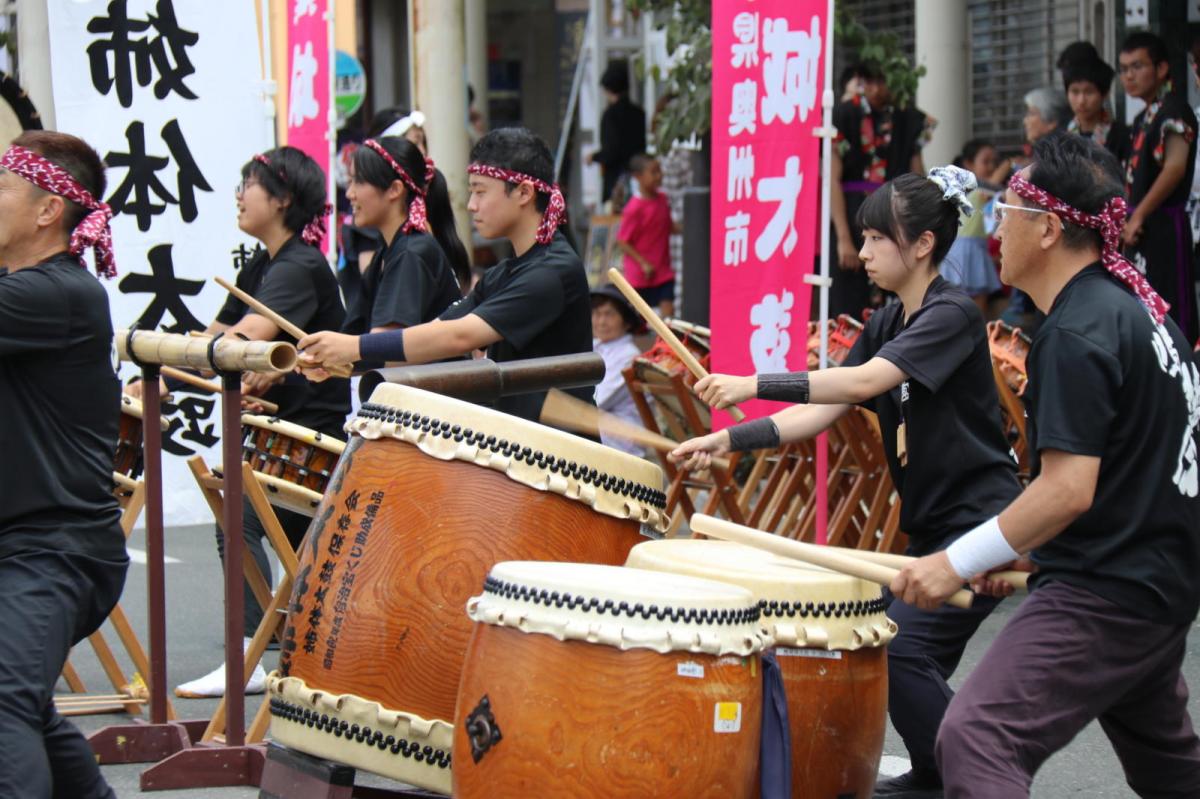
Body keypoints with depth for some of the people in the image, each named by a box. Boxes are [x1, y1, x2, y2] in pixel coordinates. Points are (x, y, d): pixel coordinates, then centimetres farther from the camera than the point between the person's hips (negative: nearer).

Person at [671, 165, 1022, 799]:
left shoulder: (952, 315, -16)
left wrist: (755, 384, -32)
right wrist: (730, 440, -9)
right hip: (931, 524, 9)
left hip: (981, 522, -9)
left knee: (897, 645, -17)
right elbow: (822, 411, 3)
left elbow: (864, 381, -29)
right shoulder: (886, 324, 11)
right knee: (915, 653, 9)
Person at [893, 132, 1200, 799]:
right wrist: (1019, 553, 18)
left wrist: (959, 562, -20)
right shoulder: (1137, 306, 12)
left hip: (1102, 594, -11)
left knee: (975, 739, -22)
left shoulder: (1076, 334, -19)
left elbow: (1069, 491, -25)